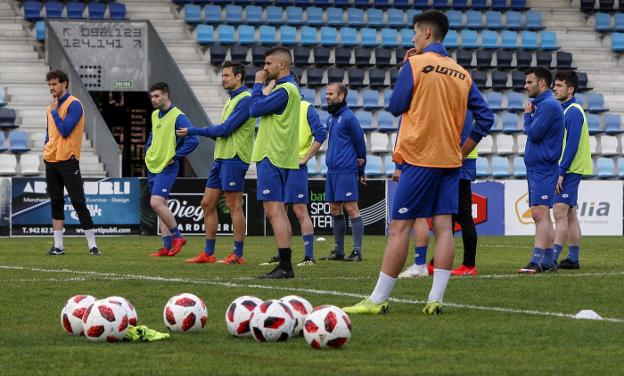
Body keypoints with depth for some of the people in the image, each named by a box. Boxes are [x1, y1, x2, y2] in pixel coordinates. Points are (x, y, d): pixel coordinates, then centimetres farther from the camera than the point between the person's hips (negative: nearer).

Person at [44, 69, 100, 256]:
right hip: (51, 160, 7)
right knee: (56, 203, 7)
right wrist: (46, 150, 9)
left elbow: (65, 130, -19)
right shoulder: (52, 106, 14)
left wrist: (54, 111, -11)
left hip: (67, 161, -7)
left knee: (78, 203, -7)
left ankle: (92, 245, -4)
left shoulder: (74, 104, -10)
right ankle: (58, 246, 10)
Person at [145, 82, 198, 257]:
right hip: (152, 166, 8)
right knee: (159, 205, 7)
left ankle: (177, 236, -4)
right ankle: (168, 246, 9)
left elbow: (192, 140, -19)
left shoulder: (177, 117, -13)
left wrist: (175, 156, -16)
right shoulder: (155, 115, 12)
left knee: (156, 203, -19)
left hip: (166, 168, -8)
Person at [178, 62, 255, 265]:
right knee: (208, 204, 8)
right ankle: (208, 254, 12)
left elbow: (225, 129, -17)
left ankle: (237, 255, -2)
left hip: (234, 158, -10)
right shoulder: (231, 99, 19)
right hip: (221, 158, 10)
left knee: (234, 206, -6)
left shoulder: (245, 99, -12)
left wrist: (193, 131, -11)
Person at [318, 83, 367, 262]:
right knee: (335, 210, 11)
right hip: (332, 170, 9)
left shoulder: (349, 117, -10)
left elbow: (360, 143, -5)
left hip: (346, 171, -9)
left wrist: (361, 170, 3)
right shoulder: (330, 119, 15)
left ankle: (357, 251, -8)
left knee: (351, 209, -8)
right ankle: (338, 250, 17)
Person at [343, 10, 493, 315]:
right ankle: (436, 299, -4)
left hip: (419, 158, -5)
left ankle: (377, 300, -3)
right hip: (450, 160, 5)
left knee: (399, 226, -4)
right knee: (443, 226, 2)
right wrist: (463, 151, 14)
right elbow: (485, 117, 9)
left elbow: (395, 106, -1)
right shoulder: (462, 74, 10)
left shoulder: (415, 64, -6)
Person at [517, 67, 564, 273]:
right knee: (540, 215, 11)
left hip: (543, 169, -11)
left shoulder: (548, 105, -14)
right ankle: (548, 261, 14)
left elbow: (534, 133, -17)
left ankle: (538, 261, -21)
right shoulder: (541, 104, 18)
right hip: (536, 169, 11)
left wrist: (527, 115, -4)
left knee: (540, 214, -15)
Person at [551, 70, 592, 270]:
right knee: (570, 215, 11)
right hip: (564, 170, 10)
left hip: (569, 170, -10)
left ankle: (552, 258, -20)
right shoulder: (563, 110, 16)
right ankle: (573, 259, 13)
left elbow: (572, 145, -20)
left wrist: (561, 172, -22)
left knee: (560, 213, -15)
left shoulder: (573, 112, -14)